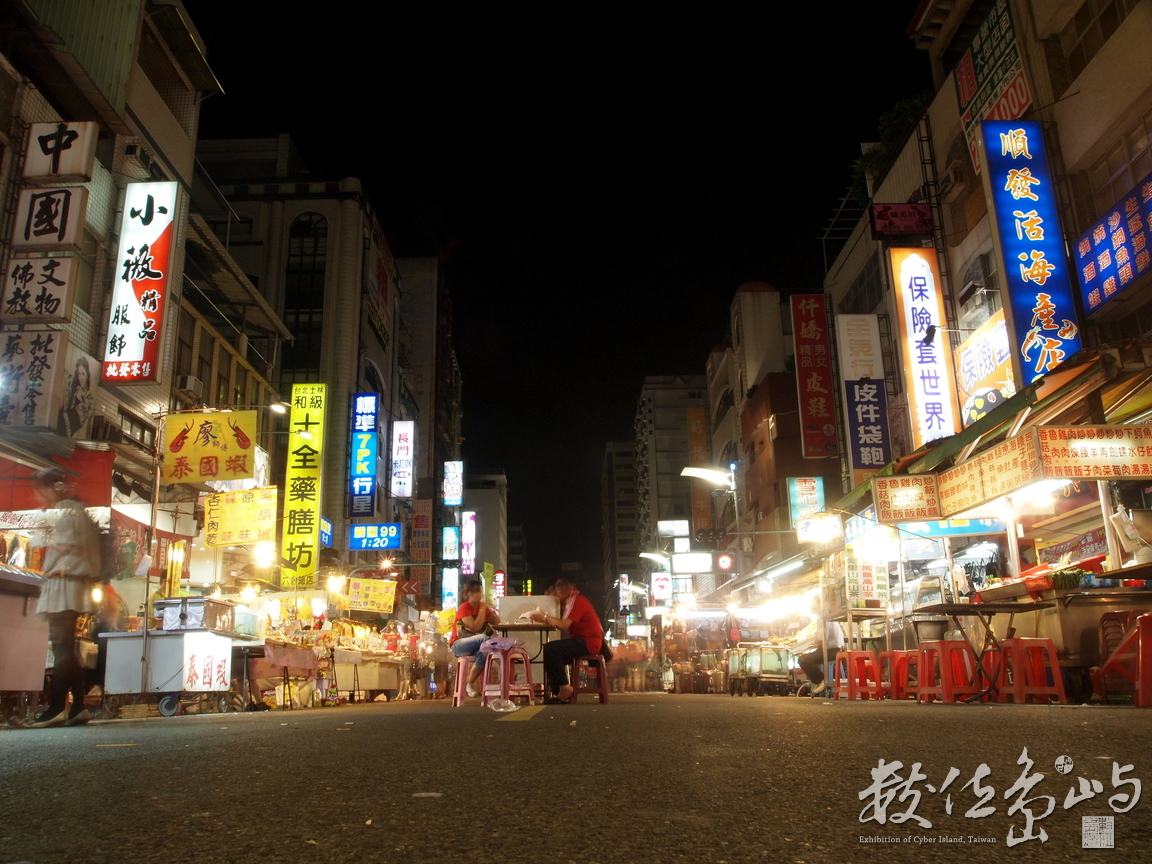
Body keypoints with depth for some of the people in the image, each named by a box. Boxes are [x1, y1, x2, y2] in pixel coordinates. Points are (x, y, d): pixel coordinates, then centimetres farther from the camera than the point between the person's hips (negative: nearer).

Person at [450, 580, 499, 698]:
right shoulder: (464, 608, -12)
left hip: (475, 646, 5)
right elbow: (475, 627, -24)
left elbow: (497, 621, 3)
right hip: (459, 645, -5)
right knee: (484, 638, -33)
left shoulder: (482, 607, 8)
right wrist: (483, 610, -16)